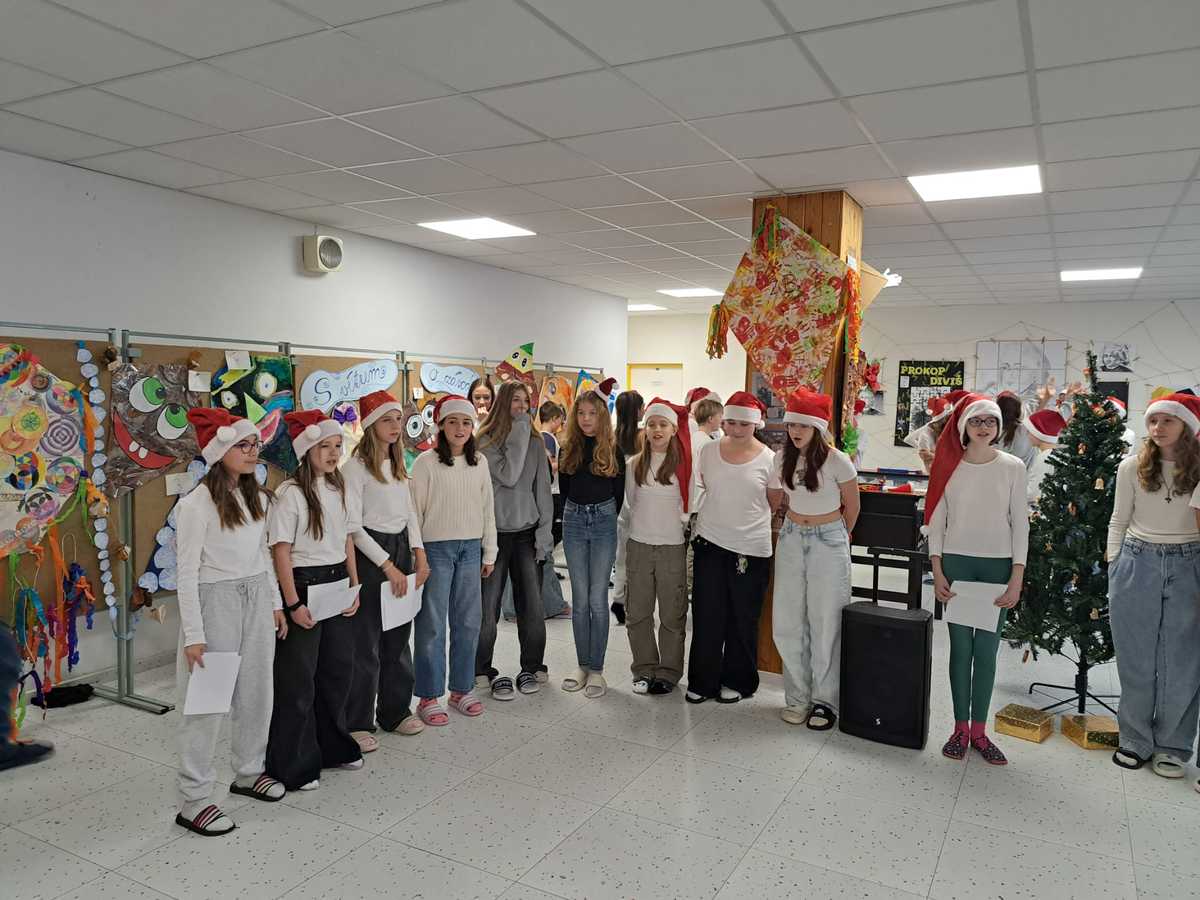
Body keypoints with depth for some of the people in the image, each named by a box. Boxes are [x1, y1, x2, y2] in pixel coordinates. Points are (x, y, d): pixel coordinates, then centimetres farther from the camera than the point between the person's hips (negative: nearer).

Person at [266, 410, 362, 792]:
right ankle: (295, 765, 18)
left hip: (337, 584, 7)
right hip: (303, 584, -7)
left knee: (338, 669, 16)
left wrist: (354, 586, 7)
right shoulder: (290, 493, -14)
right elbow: (281, 550, -15)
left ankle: (333, 747, 34)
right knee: (298, 678, 3)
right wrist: (293, 603, -16)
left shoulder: (339, 488, 7)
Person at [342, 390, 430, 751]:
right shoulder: (355, 466, -11)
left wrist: (419, 553, 3)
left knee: (399, 638, 13)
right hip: (370, 554, -7)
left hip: (401, 548, 7)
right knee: (365, 643, 0)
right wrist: (387, 565, -16)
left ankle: (396, 711, 26)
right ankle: (358, 723, 13)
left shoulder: (398, 464, 12)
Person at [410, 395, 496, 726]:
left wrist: (489, 552, 10)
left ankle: (461, 689, 24)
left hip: (470, 549, 5)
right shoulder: (426, 462, -7)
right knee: (432, 624, 1)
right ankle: (429, 696, 12)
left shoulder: (479, 462, 7)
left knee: (468, 621, 10)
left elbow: (487, 509, 11)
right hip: (436, 548, -4)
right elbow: (414, 511, -6)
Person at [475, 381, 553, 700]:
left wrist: (545, 531, 1)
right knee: (488, 606, 0)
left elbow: (542, 489, 7)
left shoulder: (535, 442, 7)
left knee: (531, 605, 5)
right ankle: (483, 670, 15)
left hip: (527, 533, 3)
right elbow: (508, 476, -18)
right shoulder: (485, 441, -4)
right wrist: (519, 435, -14)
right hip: (494, 533, -3)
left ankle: (531, 667, 20)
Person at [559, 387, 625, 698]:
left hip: (603, 522, -3)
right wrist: (582, 512, 12)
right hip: (574, 521, 3)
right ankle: (582, 665, 17)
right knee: (579, 599, 7)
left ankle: (597, 669, 8)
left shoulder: (613, 451, -2)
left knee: (597, 599, 0)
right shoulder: (569, 450, 5)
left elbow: (619, 494, 5)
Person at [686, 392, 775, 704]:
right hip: (710, 543, 2)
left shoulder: (769, 459, -5)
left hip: (751, 548, -2)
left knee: (742, 619, 9)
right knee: (706, 615, 5)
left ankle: (737, 681, 26)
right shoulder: (708, 452, 2)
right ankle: (703, 681, 18)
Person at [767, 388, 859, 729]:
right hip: (791, 538, 4)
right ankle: (798, 697, 19)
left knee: (825, 624, 1)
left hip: (828, 542, -4)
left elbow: (852, 507, 0)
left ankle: (825, 701, 15)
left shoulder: (837, 461, -13)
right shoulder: (783, 458, 0)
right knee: (787, 623, 5)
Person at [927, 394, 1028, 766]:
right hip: (956, 563, 0)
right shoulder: (949, 465, 1)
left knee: (986, 649, 4)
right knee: (960, 646, 5)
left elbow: (1020, 523, 1)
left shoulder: (1013, 467, 0)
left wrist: (1017, 578, -5)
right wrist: (937, 572, -3)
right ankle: (960, 728, 14)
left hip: (998, 566, 0)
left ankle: (979, 730, 15)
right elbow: (936, 520, 3)